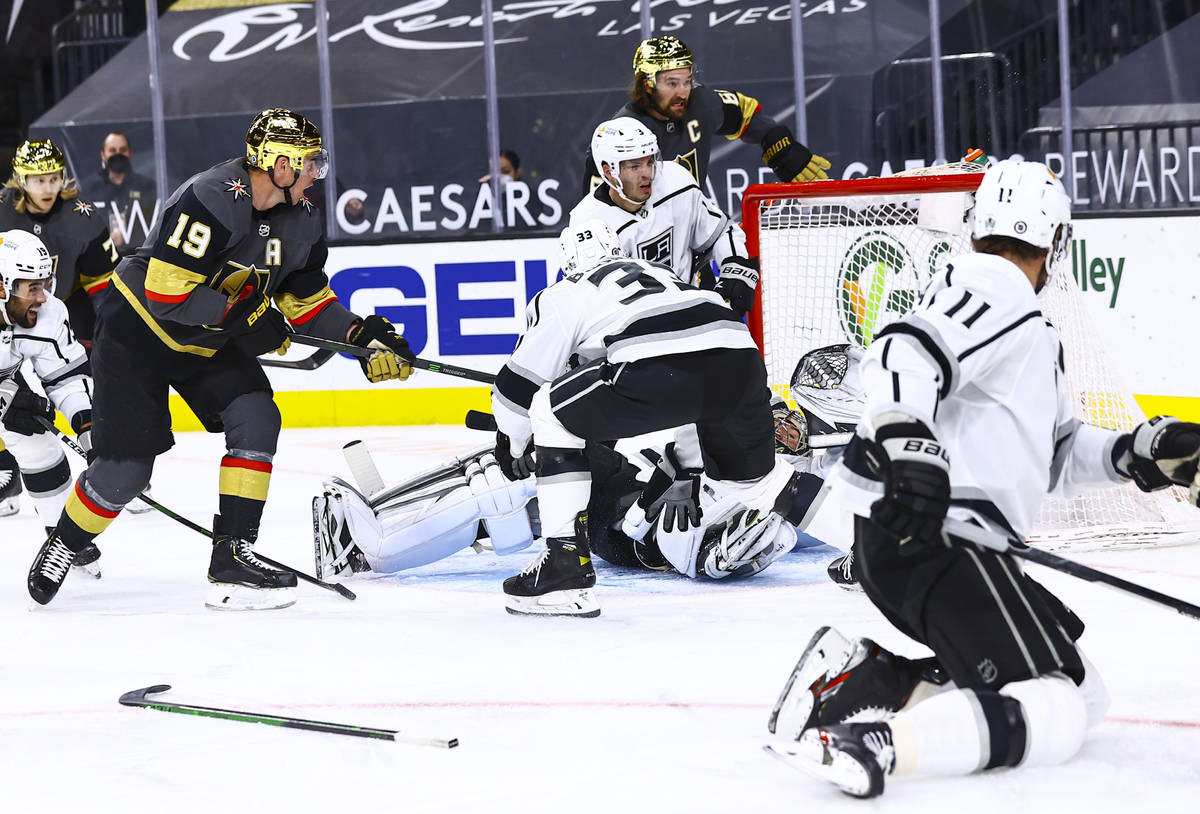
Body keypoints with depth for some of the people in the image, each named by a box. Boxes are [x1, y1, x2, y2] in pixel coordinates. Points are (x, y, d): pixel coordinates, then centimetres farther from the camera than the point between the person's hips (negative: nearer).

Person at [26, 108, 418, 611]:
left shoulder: (299, 224, -4)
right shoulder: (210, 200, -30)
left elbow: (308, 302, 5)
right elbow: (166, 290, -32)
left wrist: (362, 336, -10)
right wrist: (240, 316, -27)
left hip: (209, 343, 7)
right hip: (138, 330, -7)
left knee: (257, 419, -14)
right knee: (127, 466, -6)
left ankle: (233, 556, -11)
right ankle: (62, 546, 22)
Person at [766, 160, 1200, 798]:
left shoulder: (1029, 333, 29)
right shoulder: (995, 285, -4)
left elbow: (1055, 451, 31)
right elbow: (905, 355, -22)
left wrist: (1142, 455, 18)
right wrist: (909, 445, -37)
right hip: (924, 531, -11)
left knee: (1082, 689, 9)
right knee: (1052, 711, -19)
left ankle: (858, 676, 0)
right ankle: (872, 745, -38)